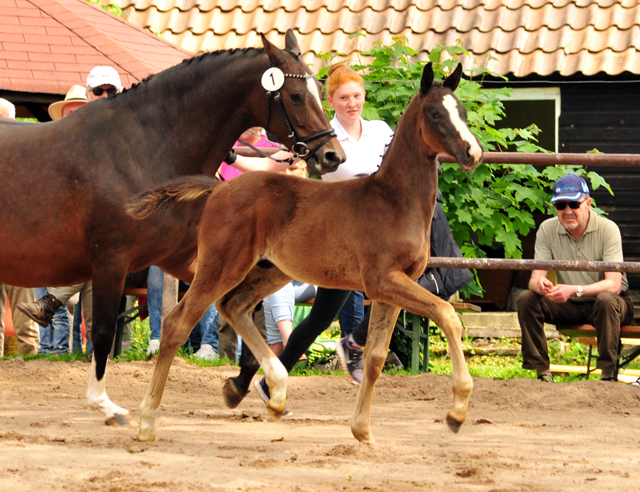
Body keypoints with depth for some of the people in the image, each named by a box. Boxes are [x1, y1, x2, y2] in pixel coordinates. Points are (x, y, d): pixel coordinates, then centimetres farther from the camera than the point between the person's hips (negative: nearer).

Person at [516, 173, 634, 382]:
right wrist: (540, 285, -39)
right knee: (525, 300, -19)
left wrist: (574, 290, -44)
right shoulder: (547, 230, -7)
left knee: (606, 300, -37)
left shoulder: (607, 229, -19)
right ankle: (542, 372, -13)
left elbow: (614, 285, -27)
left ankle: (608, 373, -28)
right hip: (569, 307, 4)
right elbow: (535, 277, -11)